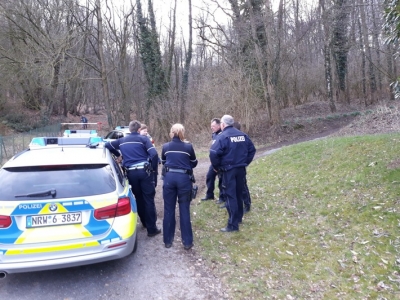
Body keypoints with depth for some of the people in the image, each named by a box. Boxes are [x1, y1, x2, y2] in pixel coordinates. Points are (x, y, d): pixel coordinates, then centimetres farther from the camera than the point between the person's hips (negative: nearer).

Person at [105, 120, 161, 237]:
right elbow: (154, 154, -12)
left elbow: (107, 145, 27)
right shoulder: (143, 138, -1)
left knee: (139, 198, 19)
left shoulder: (122, 140, 13)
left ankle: (145, 222, 32)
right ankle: (151, 229, 3)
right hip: (144, 171, -4)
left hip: (131, 173, 4)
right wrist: (153, 168, 1)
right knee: (149, 199, 1)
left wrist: (118, 155, 33)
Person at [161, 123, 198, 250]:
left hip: (169, 177, 2)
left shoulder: (165, 147, 4)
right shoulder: (188, 146, -1)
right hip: (184, 178, -1)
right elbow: (194, 163, 10)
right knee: (184, 210, 5)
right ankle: (187, 242, 12)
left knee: (169, 210, 10)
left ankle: (167, 240, 20)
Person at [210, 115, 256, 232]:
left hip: (228, 170, -6)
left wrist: (217, 167, -6)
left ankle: (233, 225, 1)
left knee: (230, 196, -2)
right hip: (241, 169, 6)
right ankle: (238, 218, 34)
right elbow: (252, 149, 12)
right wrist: (245, 162, 17)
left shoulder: (222, 136, -13)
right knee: (239, 194, 19)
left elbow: (214, 153, -21)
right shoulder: (243, 135, 7)